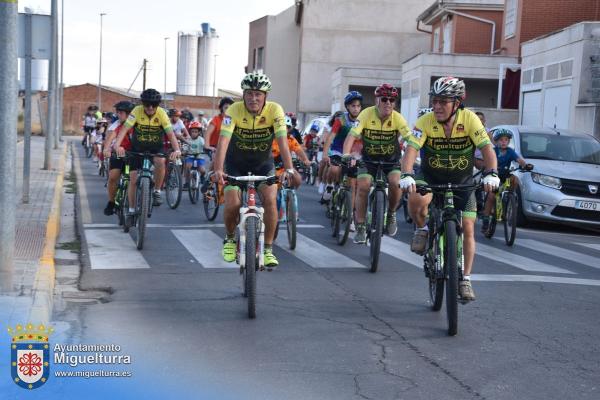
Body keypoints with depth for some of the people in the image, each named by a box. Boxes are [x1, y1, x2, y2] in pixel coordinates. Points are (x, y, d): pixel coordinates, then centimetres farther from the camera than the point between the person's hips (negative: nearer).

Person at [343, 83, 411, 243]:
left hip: (391, 159, 0)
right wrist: (346, 154, -42)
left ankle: (391, 214, 4)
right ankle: (360, 228, -5)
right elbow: (351, 136, -26)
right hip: (369, 158, 0)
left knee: (395, 182, -25)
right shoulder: (366, 114, -19)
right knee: (363, 186, -20)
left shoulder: (397, 118, -17)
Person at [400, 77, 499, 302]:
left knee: (468, 230, -5)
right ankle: (422, 230, 0)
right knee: (416, 201, -33)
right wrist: (406, 175, -47)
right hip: (431, 177, -1)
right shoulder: (426, 122, -19)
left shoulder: (469, 119, -19)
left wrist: (491, 173, -45)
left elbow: (486, 148, -27)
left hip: (462, 182, 1)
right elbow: (411, 149, -29)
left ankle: (465, 280, 9)